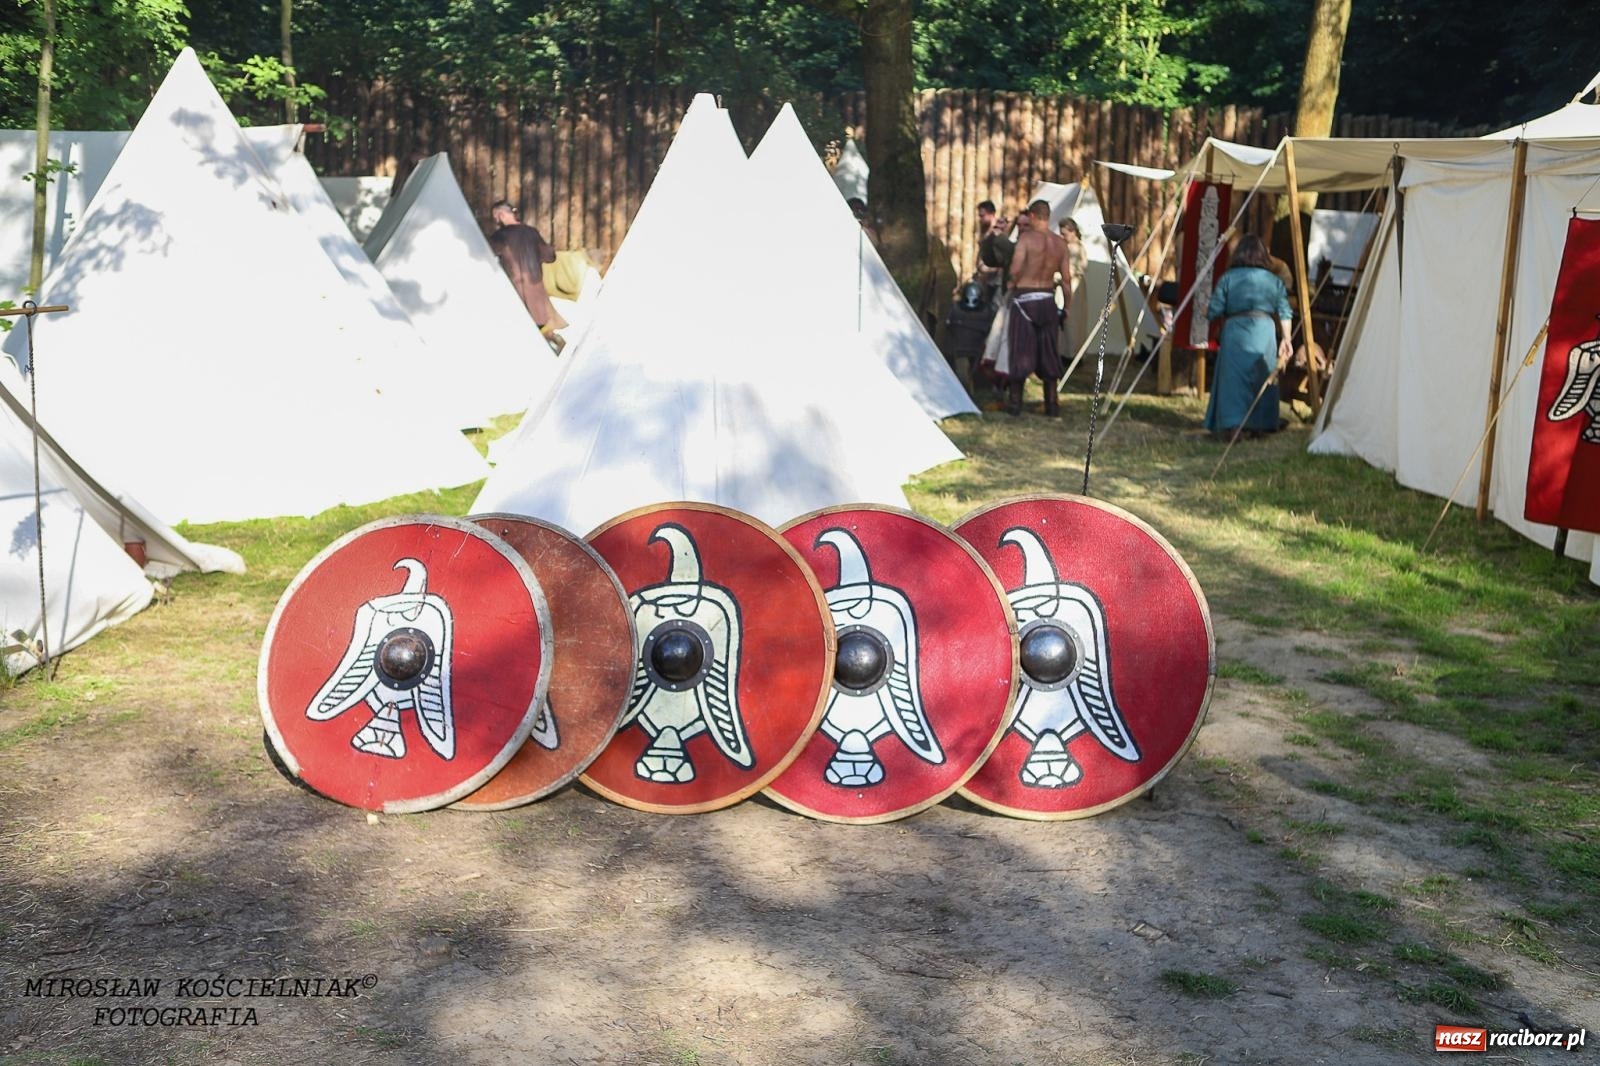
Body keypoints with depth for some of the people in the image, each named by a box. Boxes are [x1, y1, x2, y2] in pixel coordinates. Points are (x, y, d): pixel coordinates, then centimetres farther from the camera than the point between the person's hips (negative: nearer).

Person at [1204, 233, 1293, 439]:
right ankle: (1258, 426, 14)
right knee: (1263, 380, 11)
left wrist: (1206, 310, 20)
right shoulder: (1274, 280, 10)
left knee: (1233, 379, -2)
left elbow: (1214, 311, -1)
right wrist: (1285, 339, 6)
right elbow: (1284, 313, 4)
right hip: (1265, 331, 2)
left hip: (1235, 333, -2)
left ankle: (1230, 425, -13)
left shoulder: (1227, 278, 2)